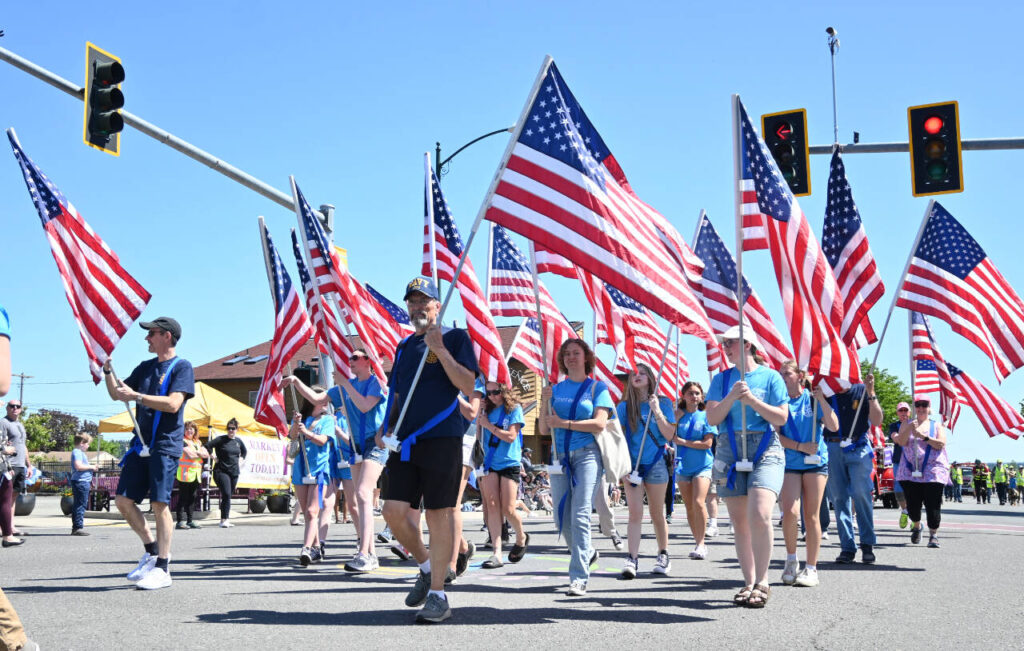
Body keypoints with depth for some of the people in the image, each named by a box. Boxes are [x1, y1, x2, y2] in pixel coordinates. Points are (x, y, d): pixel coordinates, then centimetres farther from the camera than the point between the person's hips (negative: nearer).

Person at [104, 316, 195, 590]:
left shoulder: (181, 366, -4)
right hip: (141, 443, 7)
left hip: (166, 445, -7)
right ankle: (153, 549, 20)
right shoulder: (145, 367, 18)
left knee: (159, 504, -8)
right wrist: (107, 370, 6)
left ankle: (162, 568, -2)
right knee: (124, 500, 4)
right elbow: (116, 394, 22)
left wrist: (135, 396, -18)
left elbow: (173, 404, -17)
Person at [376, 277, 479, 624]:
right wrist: (386, 428, 9)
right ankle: (426, 568, 24)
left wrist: (440, 350, -16)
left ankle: (438, 595, 4)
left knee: (439, 514, -4)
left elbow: (468, 385, -10)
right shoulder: (404, 346, 20)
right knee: (393, 511, 0)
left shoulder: (455, 337, 2)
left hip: (442, 438, -6)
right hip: (405, 440, 6)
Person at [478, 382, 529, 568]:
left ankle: (521, 537, 27)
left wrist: (488, 425, -10)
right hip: (490, 463, 4)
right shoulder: (487, 410, 10)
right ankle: (496, 553, -10)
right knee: (492, 506, -7)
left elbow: (511, 436, -12)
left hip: (510, 463, -4)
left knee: (508, 510, -3)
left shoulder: (514, 409, -2)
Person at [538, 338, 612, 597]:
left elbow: (599, 424, -8)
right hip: (560, 456, 5)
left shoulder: (597, 387, 5)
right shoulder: (555, 389, 14)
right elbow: (544, 430, 11)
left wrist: (564, 423, -11)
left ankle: (579, 578, -16)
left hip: (586, 454, -5)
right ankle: (587, 552, 34)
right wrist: (544, 403, -4)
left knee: (580, 515, -15)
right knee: (562, 519, 7)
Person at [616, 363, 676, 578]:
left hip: (655, 464, -1)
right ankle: (632, 559, -11)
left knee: (657, 513, 9)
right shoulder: (624, 407, 5)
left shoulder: (663, 403, 1)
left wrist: (656, 411, -16)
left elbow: (669, 435, -6)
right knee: (635, 512, -7)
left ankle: (663, 555, 23)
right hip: (632, 465, 1)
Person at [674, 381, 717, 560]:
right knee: (689, 507, 6)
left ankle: (701, 544, -12)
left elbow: (707, 443, -7)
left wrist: (682, 441, -8)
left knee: (698, 502, -20)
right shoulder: (679, 416, 8)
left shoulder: (705, 416, 2)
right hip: (683, 465, 3)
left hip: (703, 465, -3)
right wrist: (677, 416, -10)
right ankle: (698, 542, 18)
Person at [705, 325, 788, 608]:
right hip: (731, 450, 4)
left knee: (759, 515, -21)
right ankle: (749, 583, 12)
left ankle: (762, 582, -8)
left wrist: (751, 399, -12)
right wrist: (732, 396, -11)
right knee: (739, 522, 3)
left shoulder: (770, 376, 5)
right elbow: (712, 418, 3)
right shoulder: (721, 378, 12)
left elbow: (781, 417, -2)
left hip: (765, 449, -3)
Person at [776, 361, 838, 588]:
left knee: (811, 516, 1)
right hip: (789, 463, 0)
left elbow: (834, 426, -8)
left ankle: (811, 568, 9)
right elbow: (776, 436, -2)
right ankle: (791, 559, 8)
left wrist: (821, 398, -13)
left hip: (815, 462, 0)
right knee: (790, 512, -15)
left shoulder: (813, 399, 3)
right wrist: (800, 446, -14)